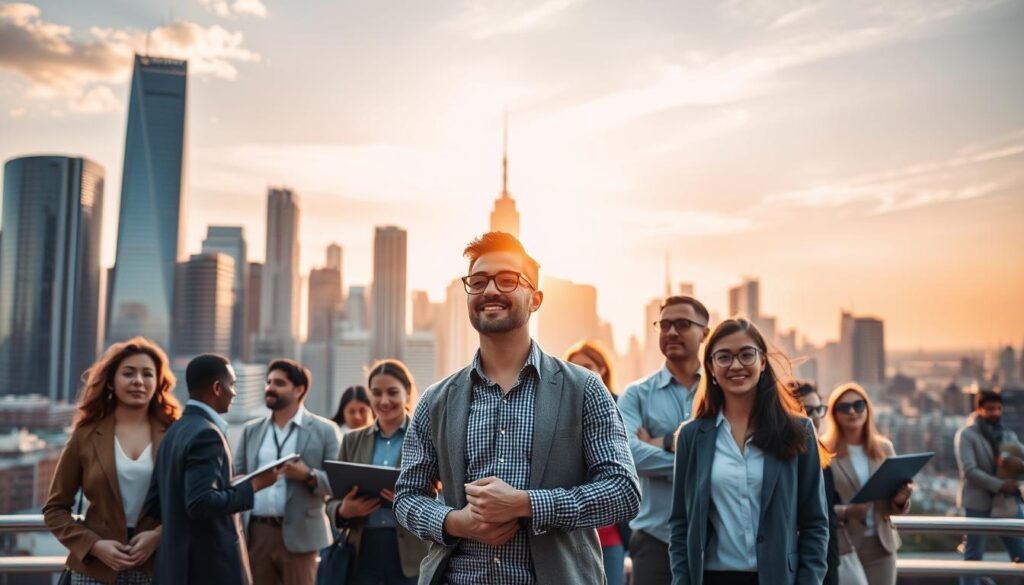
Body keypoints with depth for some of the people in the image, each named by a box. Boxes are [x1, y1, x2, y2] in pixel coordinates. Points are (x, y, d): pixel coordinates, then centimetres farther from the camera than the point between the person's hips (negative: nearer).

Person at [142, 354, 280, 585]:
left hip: (178, 565, 10)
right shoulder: (205, 433, -17)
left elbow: (153, 502, 14)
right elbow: (201, 503, -26)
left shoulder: (175, 431, 12)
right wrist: (253, 485, -16)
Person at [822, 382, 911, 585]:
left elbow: (892, 505, 14)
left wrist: (899, 500, -8)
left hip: (880, 544, 5)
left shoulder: (884, 447, 9)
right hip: (841, 547, -5)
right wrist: (845, 512, -24)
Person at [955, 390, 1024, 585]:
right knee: (973, 557, 2)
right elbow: (969, 470, -14)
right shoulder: (966, 435, -5)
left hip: (1008, 502, 5)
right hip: (978, 503, -5)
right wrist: (999, 485, -20)